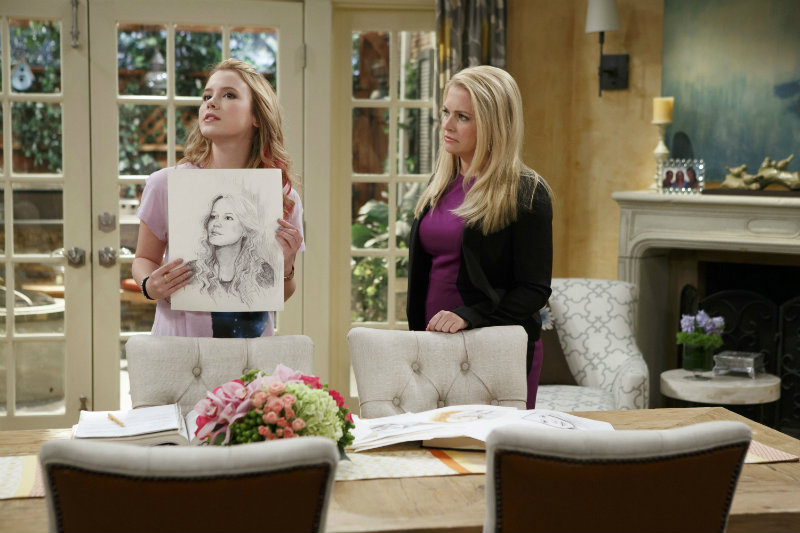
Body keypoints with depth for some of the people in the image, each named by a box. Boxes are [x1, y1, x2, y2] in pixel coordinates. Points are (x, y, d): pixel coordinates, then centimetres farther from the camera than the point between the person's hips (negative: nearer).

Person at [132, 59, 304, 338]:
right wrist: (150, 286, -10)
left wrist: (285, 266, -9)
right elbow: (144, 259, 10)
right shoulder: (166, 185, -4)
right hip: (178, 349, 0)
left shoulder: (284, 198, 1)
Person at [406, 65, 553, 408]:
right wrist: (418, 330, 11)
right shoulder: (442, 184, 11)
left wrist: (468, 315, -22)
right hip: (436, 342, 6)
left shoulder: (526, 193, -9)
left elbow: (535, 289, -12)